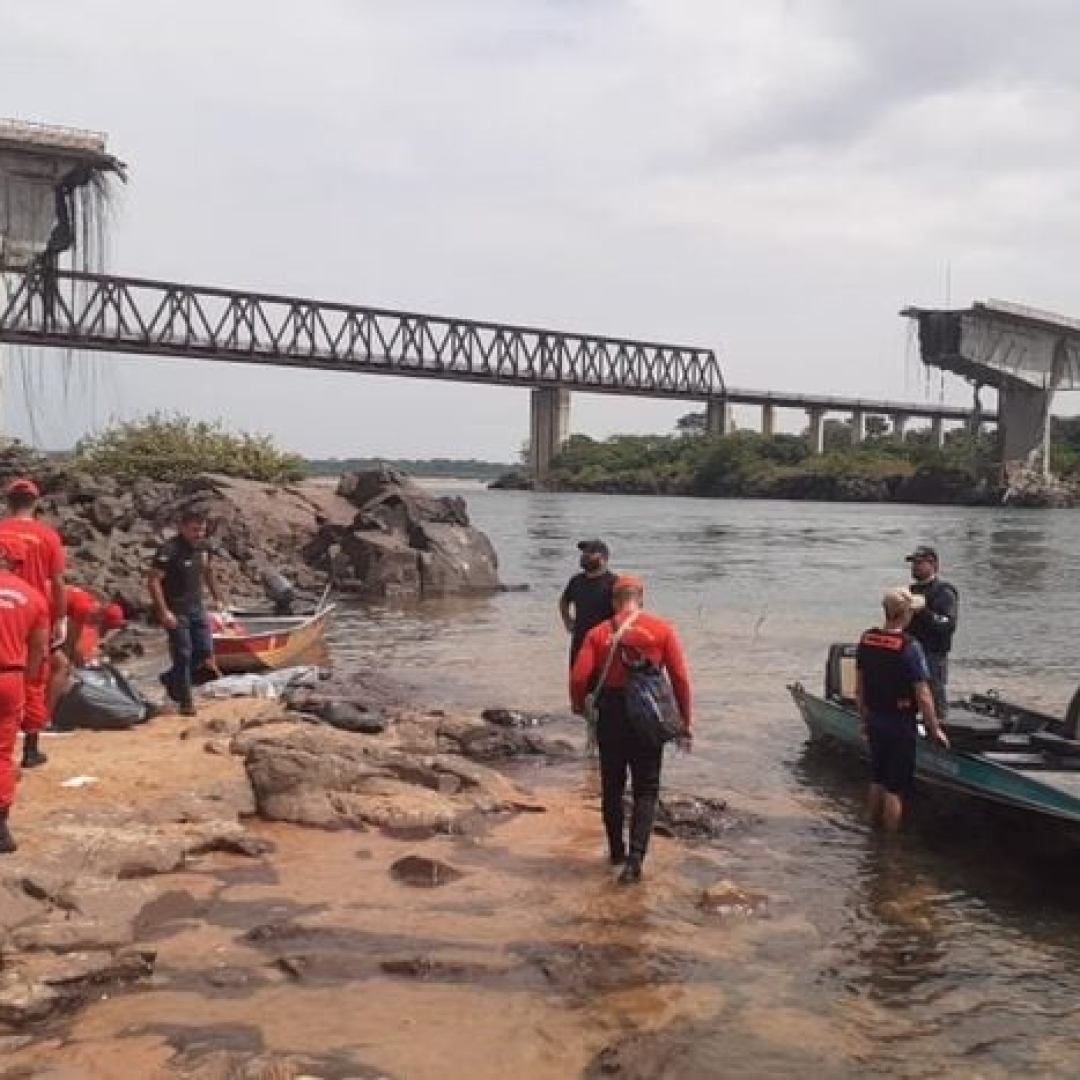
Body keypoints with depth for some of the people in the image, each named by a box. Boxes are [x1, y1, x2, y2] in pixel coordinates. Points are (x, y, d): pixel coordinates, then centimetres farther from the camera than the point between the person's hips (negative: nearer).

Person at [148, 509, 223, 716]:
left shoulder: (202, 547, 4)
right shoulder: (169, 550, -19)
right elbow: (154, 580, -22)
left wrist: (216, 598, 21)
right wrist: (164, 612, -26)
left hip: (197, 607, 7)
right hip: (176, 611, -7)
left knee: (205, 653, 6)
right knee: (183, 655, -3)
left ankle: (171, 679, 28)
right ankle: (185, 703, 8)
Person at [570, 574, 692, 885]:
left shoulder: (598, 633, -2)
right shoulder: (662, 630, -3)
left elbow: (579, 678, -9)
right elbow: (680, 679, -6)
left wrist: (579, 705, 11)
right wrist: (685, 723, 3)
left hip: (610, 715, 1)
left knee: (612, 787, 17)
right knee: (645, 790, 7)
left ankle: (616, 850, 28)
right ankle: (635, 856, -7)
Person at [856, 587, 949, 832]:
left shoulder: (866, 640, -1)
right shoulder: (909, 647, -21)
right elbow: (923, 696, -18)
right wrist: (935, 729, -6)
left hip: (874, 721, 6)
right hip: (901, 724, -6)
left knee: (877, 781, 21)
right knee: (895, 788, 4)